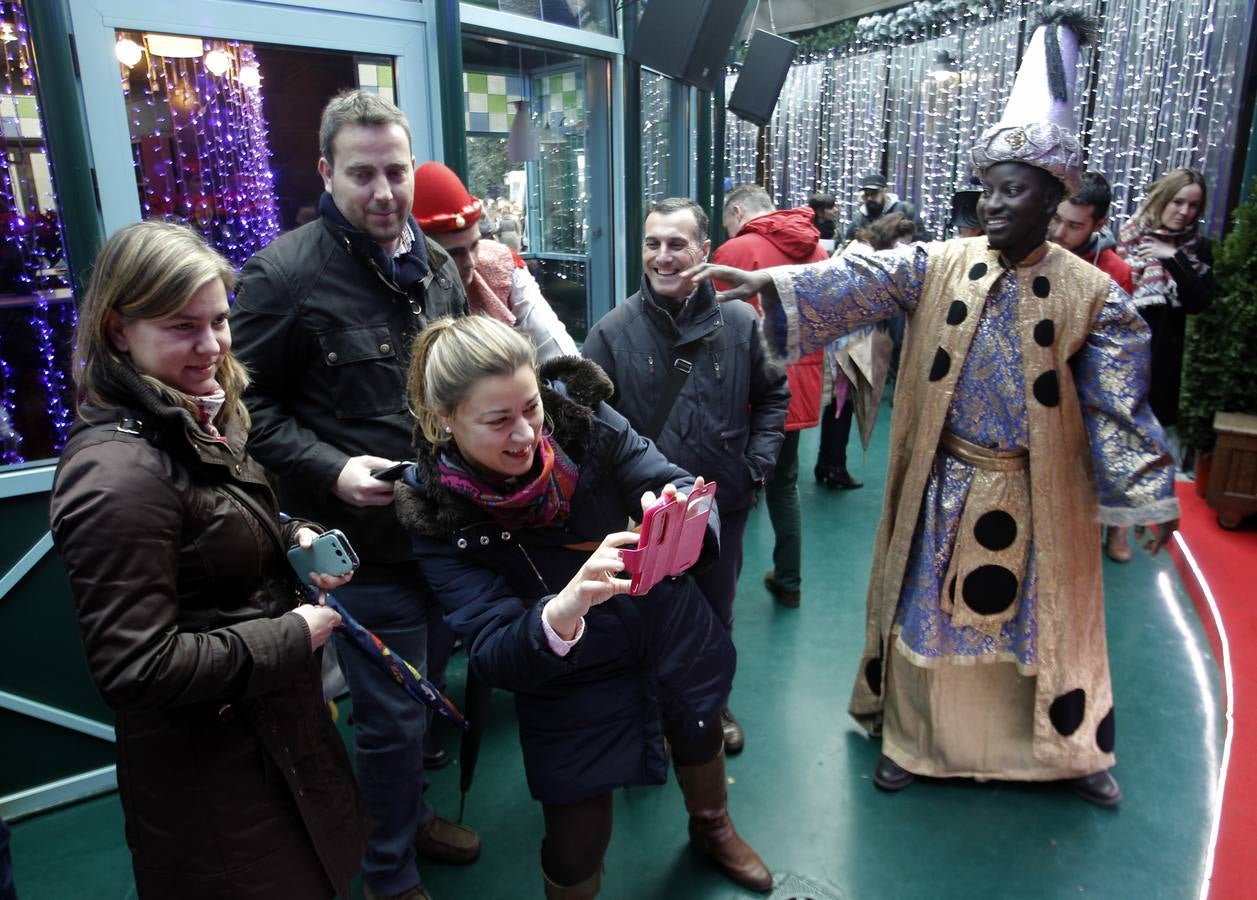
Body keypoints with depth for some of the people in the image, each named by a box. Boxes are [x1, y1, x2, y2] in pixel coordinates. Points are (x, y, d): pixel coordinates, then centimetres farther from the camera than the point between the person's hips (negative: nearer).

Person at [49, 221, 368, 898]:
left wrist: (295, 539, -1)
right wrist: (292, 637, -21)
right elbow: (136, 669, -29)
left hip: (274, 729, 9)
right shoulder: (116, 472, -28)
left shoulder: (199, 425, 2)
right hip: (206, 774, -9)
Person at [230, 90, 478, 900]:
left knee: (424, 690, 24)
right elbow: (250, 406, -11)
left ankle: (411, 812, 50)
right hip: (366, 539, -6)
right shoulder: (286, 274, -14)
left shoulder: (435, 263, 7)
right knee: (391, 713, 8)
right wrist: (331, 472, -21)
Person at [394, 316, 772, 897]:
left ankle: (712, 829, 64)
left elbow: (679, 487, -18)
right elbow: (494, 657, -27)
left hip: (671, 635, 3)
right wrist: (564, 610, -50)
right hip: (569, 686, -2)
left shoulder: (581, 418, -21)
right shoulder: (437, 516, -23)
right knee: (576, 852, 4)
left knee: (701, 741, 27)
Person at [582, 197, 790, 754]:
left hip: (723, 503, 2)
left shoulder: (740, 323, -5)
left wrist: (757, 463, -1)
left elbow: (774, 395, 8)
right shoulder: (613, 331, -9)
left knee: (716, 614, 20)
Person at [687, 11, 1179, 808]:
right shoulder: (939, 265, -5)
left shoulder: (1093, 295, -8)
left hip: (1036, 497, -1)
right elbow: (862, 282, -19)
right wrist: (772, 281, -35)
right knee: (932, 615, 13)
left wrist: (1153, 501, -6)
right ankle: (918, 740, 34)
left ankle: (1070, 749, 39)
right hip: (945, 489, 1)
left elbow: (1121, 409, -6)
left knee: (1044, 623, 15)